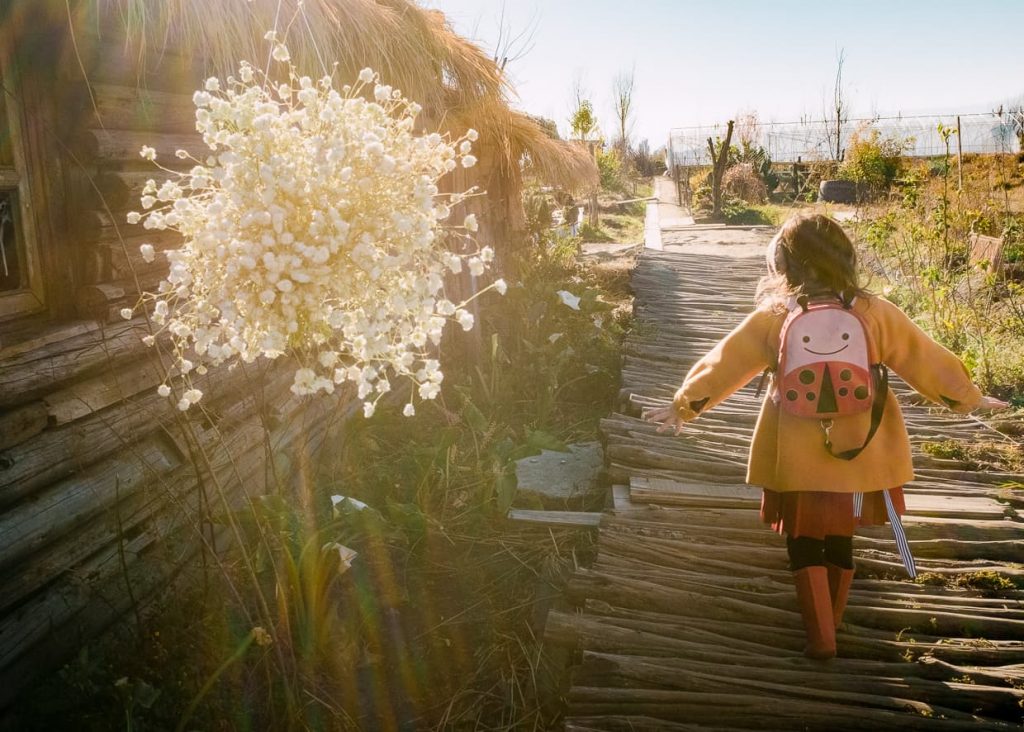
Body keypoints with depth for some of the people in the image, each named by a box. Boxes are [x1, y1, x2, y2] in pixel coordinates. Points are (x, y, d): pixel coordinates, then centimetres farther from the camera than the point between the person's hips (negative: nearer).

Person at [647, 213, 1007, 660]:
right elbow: (926, 360, 4)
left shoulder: (772, 318, -10)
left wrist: (683, 406, 8)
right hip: (858, 454, 3)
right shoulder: (874, 313, -6)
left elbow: (723, 365, -3)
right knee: (840, 540, 21)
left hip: (800, 459, -2)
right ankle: (830, 624, 37)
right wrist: (969, 398, 20)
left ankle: (821, 638, 13)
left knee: (804, 543, 14)